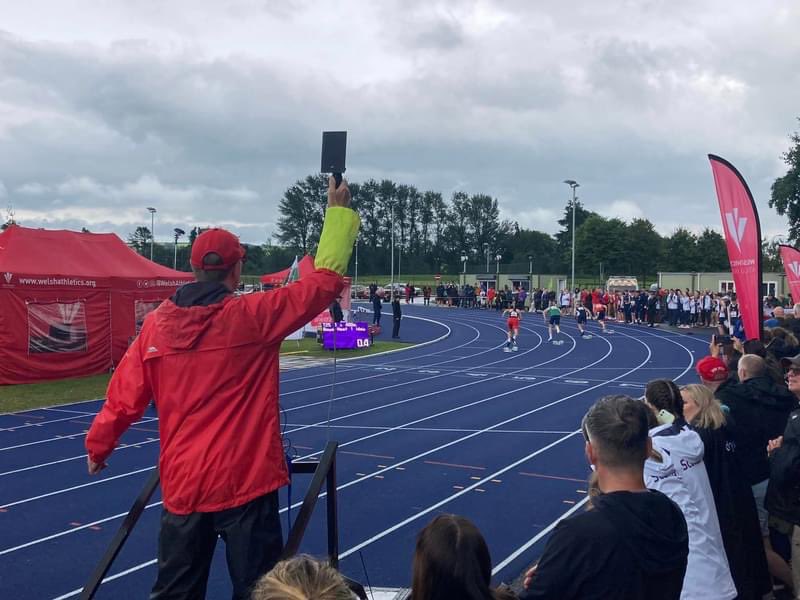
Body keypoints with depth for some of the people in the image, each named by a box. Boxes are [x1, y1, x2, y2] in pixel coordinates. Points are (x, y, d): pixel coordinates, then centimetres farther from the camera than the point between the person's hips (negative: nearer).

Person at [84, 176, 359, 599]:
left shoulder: (157, 323, -2)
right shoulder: (253, 315, -11)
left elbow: (124, 396, 6)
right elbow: (325, 281, -5)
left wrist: (97, 445, 23)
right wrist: (338, 211, 5)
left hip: (181, 484, 4)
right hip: (245, 482, -3)